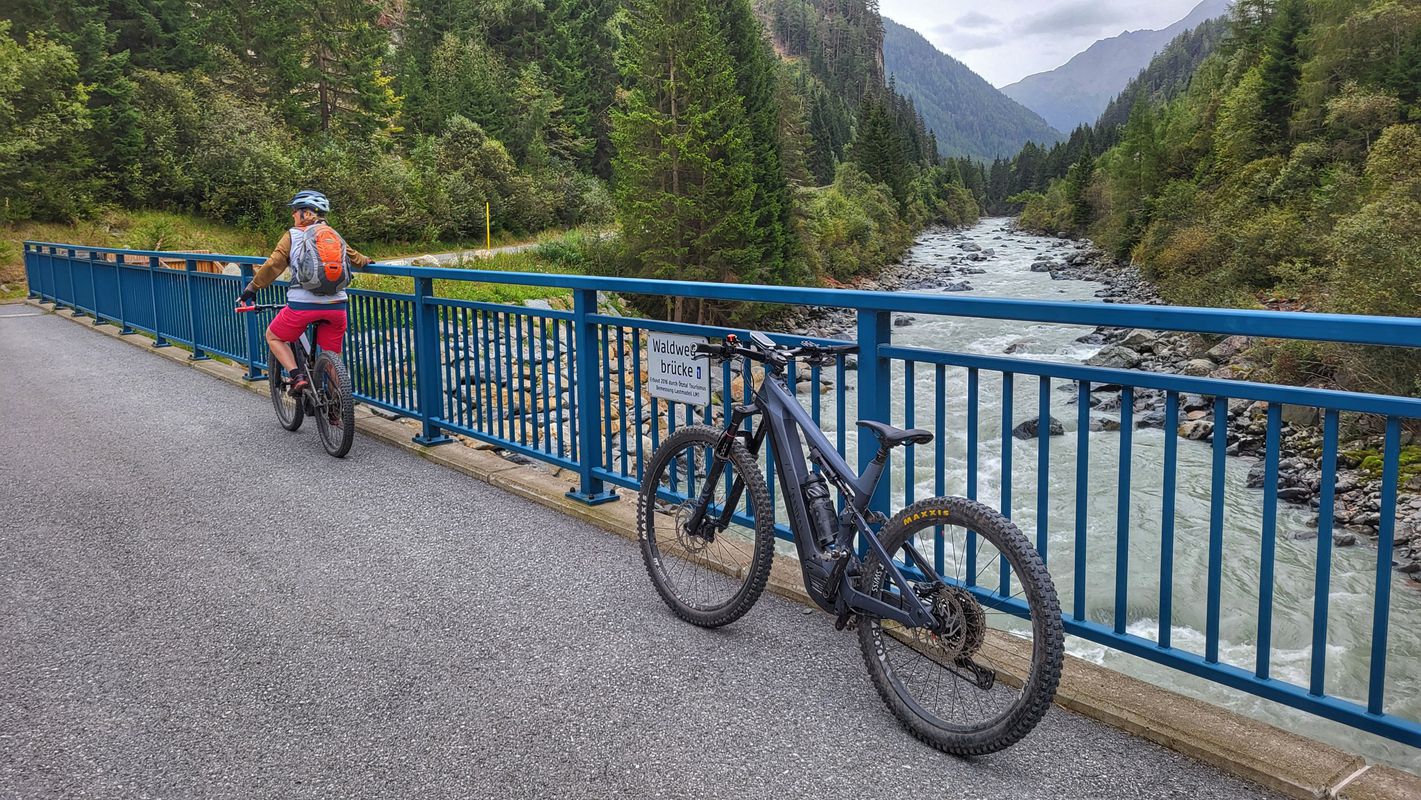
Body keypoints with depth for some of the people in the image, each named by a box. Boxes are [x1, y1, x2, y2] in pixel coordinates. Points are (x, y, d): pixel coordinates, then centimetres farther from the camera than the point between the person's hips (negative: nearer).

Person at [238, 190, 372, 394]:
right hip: (336, 306, 4)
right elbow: (354, 257, 31)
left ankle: (297, 376, 1)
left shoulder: (293, 235, 4)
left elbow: (273, 266, -2)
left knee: (273, 337, 20)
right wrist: (366, 262, 52)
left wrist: (252, 287, 8)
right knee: (332, 358, 14)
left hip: (302, 304, -3)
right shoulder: (335, 236, 15)